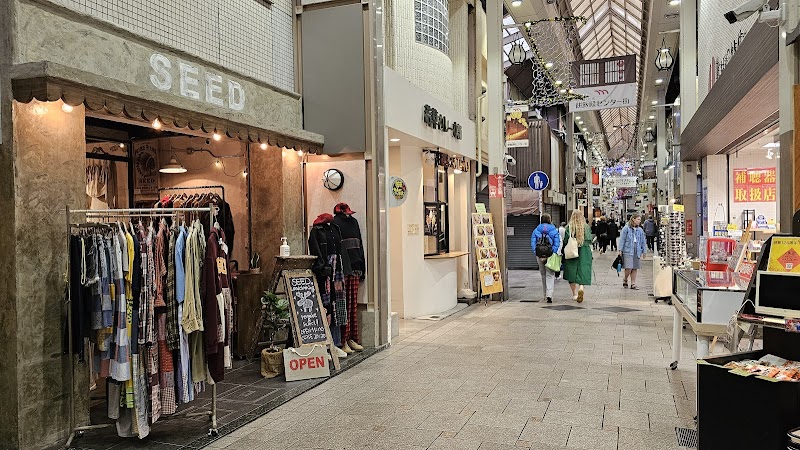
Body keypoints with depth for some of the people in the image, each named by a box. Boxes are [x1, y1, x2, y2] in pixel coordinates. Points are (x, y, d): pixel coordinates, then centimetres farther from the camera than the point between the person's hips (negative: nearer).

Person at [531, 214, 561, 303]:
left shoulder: (536, 230, 4)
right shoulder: (554, 230, 0)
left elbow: (533, 243, -3)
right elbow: (557, 244, -7)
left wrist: (537, 254, -3)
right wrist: (553, 253, -6)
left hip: (540, 256, 2)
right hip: (550, 256, -2)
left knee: (543, 275, 16)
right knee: (550, 275, 0)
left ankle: (546, 294, 25)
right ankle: (549, 294, -16)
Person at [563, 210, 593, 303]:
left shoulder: (569, 227, -5)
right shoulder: (587, 227, 0)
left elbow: (565, 241, -7)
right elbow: (590, 240, 2)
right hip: (585, 252, 1)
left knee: (572, 273, 11)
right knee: (583, 271, 2)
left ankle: (574, 294, 16)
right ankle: (581, 288, -24)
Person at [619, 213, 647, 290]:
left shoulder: (640, 230, 11)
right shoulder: (626, 228, -2)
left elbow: (643, 241, 17)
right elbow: (622, 239, -2)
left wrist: (644, 251, 14)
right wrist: (620, 250, -6)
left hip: (637, 251, 4)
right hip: (628, 251, -4)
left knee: (635, 268, 6)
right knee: (629, 268, -11)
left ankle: (633, 284, 13)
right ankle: (625, 279, 14)